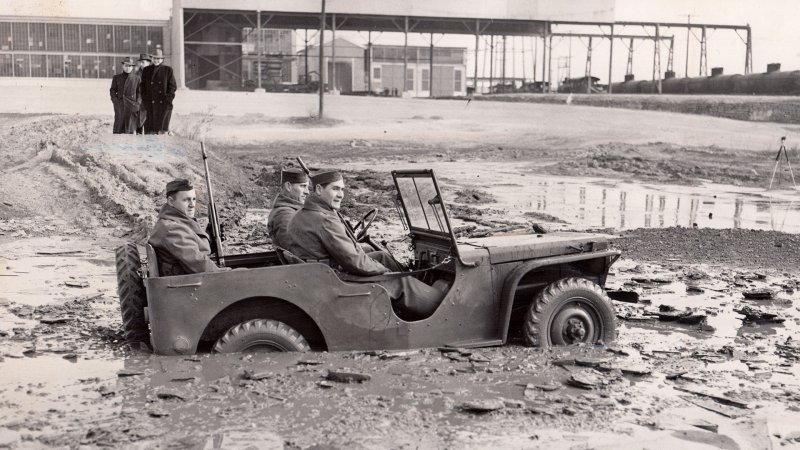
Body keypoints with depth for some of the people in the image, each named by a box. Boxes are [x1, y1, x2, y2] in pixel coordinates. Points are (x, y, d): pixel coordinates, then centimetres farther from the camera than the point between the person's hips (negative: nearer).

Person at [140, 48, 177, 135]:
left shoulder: (168, 70, 6)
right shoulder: (146, 70, 14)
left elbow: (173, 86, 2)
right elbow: (143, 87, 13)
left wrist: (168, 101, -7)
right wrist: (145, 101, 1)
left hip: (164, 105, -2)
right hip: (150, 105, 2)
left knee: (163, 129, -7)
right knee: (150, 131, -1)